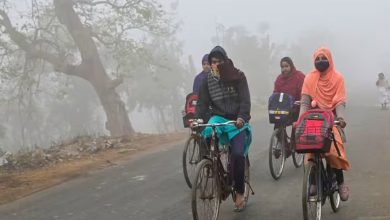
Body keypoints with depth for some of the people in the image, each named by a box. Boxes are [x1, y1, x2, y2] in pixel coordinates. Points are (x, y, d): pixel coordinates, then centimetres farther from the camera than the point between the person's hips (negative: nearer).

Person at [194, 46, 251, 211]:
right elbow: (203, 102, -2)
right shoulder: (208, 80, 2)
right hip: (218, 118, 2)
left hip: (237, 121, -2)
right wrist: (197, 119, -22)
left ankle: (240, 193, -3)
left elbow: (245, 100, -12)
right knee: (207, 133, -30)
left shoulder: (238, 76, -5)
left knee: (237, 154, -19)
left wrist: (241, 118, -31)